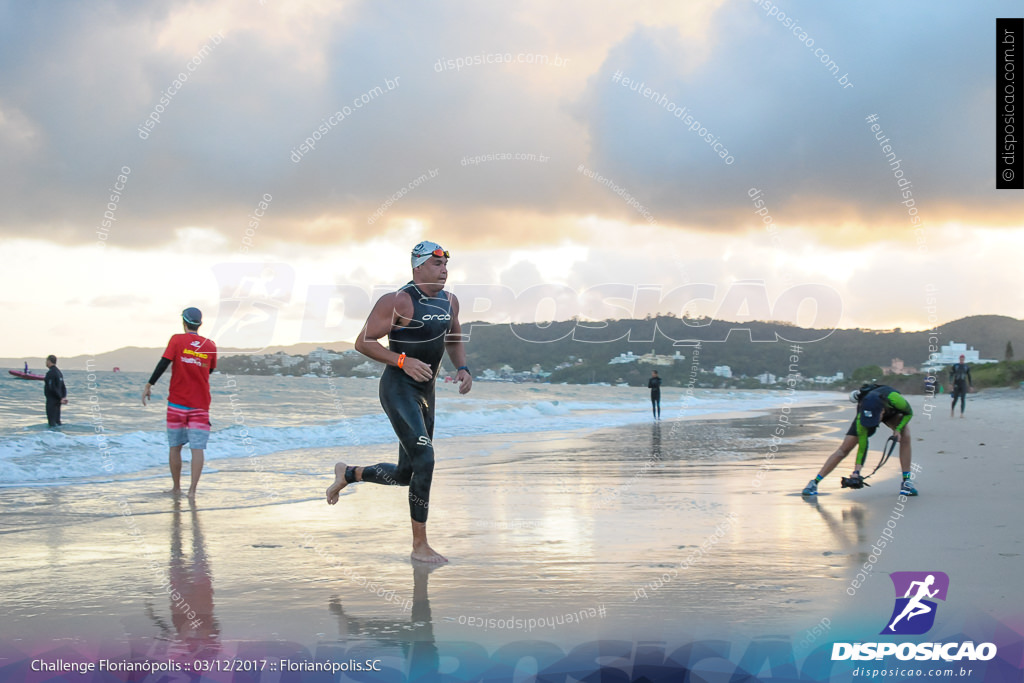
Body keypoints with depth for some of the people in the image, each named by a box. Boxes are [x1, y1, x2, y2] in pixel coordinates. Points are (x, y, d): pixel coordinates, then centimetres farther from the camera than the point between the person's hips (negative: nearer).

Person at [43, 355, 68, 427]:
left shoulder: (50, 373, -17)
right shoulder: (59, 372, 12)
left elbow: (52, 388, -21)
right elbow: (63, 387, 11)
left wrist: (61, 398, -16)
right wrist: (64, 397, 1)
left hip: (52, 400, -9)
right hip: (57, 401, 9)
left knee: (52, 423, -6)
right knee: (57, 422, 13)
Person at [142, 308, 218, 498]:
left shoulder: (177, 340, -3)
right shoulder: (210, 345, 3)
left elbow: (163, 363, -13)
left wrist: (149, 385, -10)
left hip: (177, 403, -1)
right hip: (200, 404, 1)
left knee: (175, 447, 11)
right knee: (197, 448, -4)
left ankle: (176, 488, 18)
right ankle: (192, 489, -14)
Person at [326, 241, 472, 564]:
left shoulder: (449, 301, 9)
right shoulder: (398, 301, -14)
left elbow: (454, 341, 25)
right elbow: (363, 342, -14)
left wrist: (463, 369, 5)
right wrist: (403, 361, -24)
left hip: (426, 392, 8)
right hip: (398, 389, -8)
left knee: (405, 474, 13)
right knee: (424, 460, -18)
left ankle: (348, 474, 40)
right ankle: (420, 545, -9)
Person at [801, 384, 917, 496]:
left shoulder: (893, 398, -44)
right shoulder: (861, 416, -41)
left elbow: (909, 412, -21)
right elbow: (862, 445, -31)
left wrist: (898, 429, -33)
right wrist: (857, 471, -34)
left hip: (892, 411, 1)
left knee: (905, 436, -27)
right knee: (844, 449, -10)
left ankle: (906, 481, -17)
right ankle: (814, 482, -3)